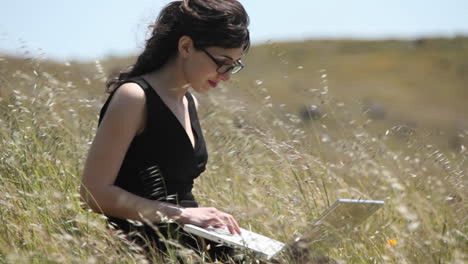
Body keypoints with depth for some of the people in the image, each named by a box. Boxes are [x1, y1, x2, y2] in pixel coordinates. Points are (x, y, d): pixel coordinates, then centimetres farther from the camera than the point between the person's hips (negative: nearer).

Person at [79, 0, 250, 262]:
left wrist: (201, 218, 3)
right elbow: (95, 192, -15)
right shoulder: (134, 97, -10)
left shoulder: (190, 103, 15)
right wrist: (182, 215, -19)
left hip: (187, 240, 8)